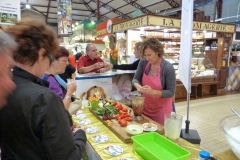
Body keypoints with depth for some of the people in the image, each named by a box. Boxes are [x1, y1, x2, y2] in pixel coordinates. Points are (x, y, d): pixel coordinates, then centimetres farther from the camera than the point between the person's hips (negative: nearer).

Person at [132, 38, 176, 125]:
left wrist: (153, 92, -31)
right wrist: (138, 86, -21)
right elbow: (135, 79, 2)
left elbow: (171, 92, -17)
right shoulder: (143, 62, -8)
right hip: (146, 106, 4)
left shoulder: (168, 68, -20)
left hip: (161, 109, -4)